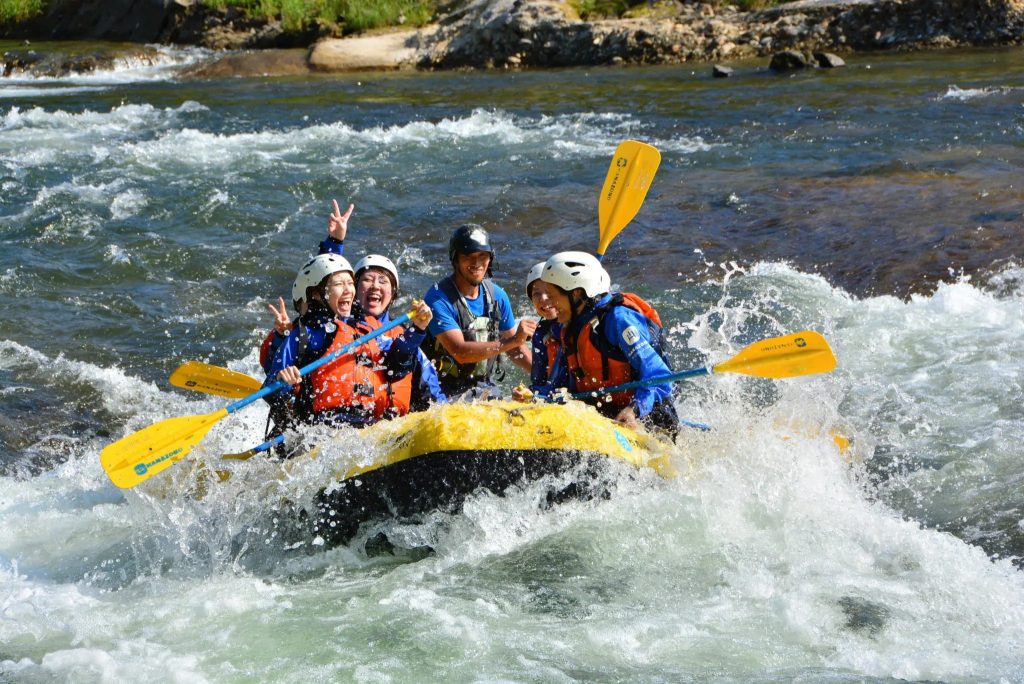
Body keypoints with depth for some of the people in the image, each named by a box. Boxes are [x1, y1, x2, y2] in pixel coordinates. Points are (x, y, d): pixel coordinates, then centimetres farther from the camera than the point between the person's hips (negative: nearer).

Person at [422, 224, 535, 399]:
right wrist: (513, 340, -24)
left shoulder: (497, 296, 7)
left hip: (487, 390, 6)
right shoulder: (438, 298, -13)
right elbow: (460, 352, -23)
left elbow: (514, 349, 16)